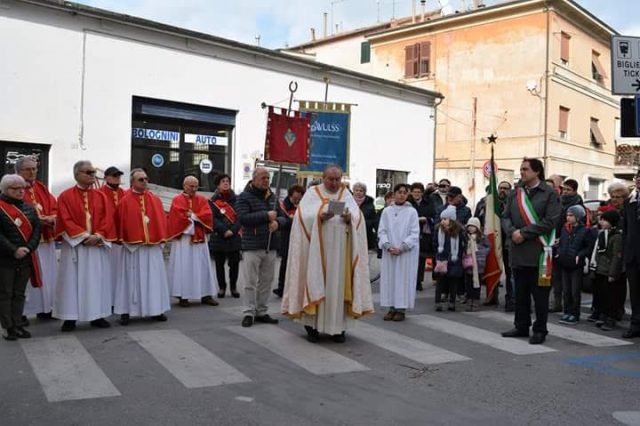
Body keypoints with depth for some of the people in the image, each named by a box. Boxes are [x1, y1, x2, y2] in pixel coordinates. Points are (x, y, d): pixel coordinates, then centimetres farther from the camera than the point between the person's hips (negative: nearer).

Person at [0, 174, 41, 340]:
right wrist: (13, 250, -19)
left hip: (26, 258, 5)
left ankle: (17, 325, 18)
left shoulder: (29, 208, 9)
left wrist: (29, 247, -11)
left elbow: (37, 229, 3)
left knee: (19, 293, 11)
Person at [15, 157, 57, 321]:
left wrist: (51, 218, -9)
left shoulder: (42, 188, 16)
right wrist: (35, 219, -21)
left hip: (46, 238, 6)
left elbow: (54, 207, 11)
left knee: (47, 275, 10)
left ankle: (45, 308, 19)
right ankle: (23, 311, 3)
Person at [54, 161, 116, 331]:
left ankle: (97, 316, 14)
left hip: (98, 245, 3)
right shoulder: (66, 196, 0)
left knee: (97, 279, 6)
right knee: (73, 280, 1)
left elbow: (107, 219, 1)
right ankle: (70, 317, 8)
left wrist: (98, 236, -14)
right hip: (74, 244, -3)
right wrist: (84, 235, -17)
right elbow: (66, 220, -9)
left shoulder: (101, 196, 9)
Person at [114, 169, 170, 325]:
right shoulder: (125, 201, -3)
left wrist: (161, 239, 3)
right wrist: (123, 240, -1)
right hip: (133, 246, -3)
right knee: (132, 278, 2)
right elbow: (120, 222, 0)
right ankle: (126, 311, 8)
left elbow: (161, 220, 8)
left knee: (153, 277, 8)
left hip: (153, 245, 3)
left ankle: (155, 310, 17)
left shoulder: (155, 199, 7)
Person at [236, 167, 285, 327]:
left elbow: (283, 217, 13)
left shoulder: (272, 197, 14)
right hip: (252, 246, -5)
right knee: (250, 282, -2)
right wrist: (266, 215, -18)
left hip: (271, 246, 6)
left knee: (266, 281, 10)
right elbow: (243, 218, -18)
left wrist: (277, 222, -11)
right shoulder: (244, 197, -4)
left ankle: (261, 312, 19)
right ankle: (249, 313, 7)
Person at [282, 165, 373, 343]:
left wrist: (350, 218, -19)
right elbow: (303, 216, -7)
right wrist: (319, 217, -22)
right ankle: (312, 325, 9)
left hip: (340, 250, 2)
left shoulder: (346, 195, 12)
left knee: (338, 285, 3)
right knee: (315, 283, -1)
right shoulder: (312, 193, 4)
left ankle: (337, 326, 11)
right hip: (317, 249, -2)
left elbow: (358, 216, 2)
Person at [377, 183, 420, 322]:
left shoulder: (412, 211, -1)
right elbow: (382, 231, 4)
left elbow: (414, 233, -4)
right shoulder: (387, 211, 4)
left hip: (407, 252, -2)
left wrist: (401, 248, -13)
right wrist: (388, 246, -11)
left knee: (404, 279, 0)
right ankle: (392, 307, 13)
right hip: (389, 252, 2)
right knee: (389, 278, 4)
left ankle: (401, 309, 7)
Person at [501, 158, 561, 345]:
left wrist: (524, 233, -16)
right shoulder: (515, 193, 12)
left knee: (539, 293, 2)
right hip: (518, 251, 5)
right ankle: (521, 326, 25)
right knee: (520, 292, 13)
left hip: (538, 252, -5)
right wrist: (512, 232, -11)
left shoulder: (549, 194, -4)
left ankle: (540, 329, 12)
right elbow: (506, 217, 10)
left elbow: (550, 221, -12)